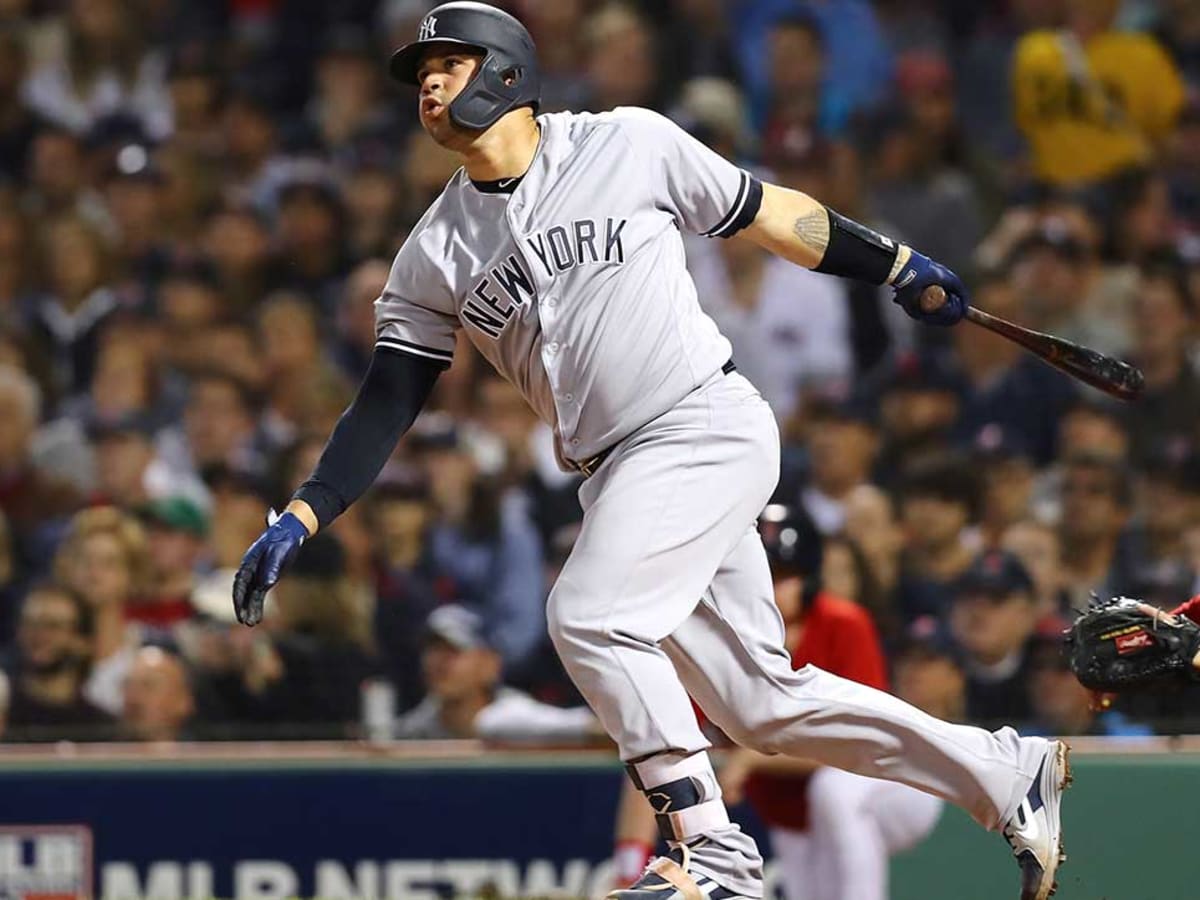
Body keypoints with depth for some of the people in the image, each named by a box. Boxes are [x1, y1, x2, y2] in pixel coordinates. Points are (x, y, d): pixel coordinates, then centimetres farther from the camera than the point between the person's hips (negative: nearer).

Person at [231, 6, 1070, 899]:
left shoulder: (627, 145, -3)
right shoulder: (434, 256, 8)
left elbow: (765, 214, 7)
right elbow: (387, 402, 6)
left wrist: (900, 267, 11)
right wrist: (299, 519, -5)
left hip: (711, 426, -6)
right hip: (620, 478, 6)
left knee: (589, 616, -23)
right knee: (762, 703, 6)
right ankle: (1007, 772, 19)